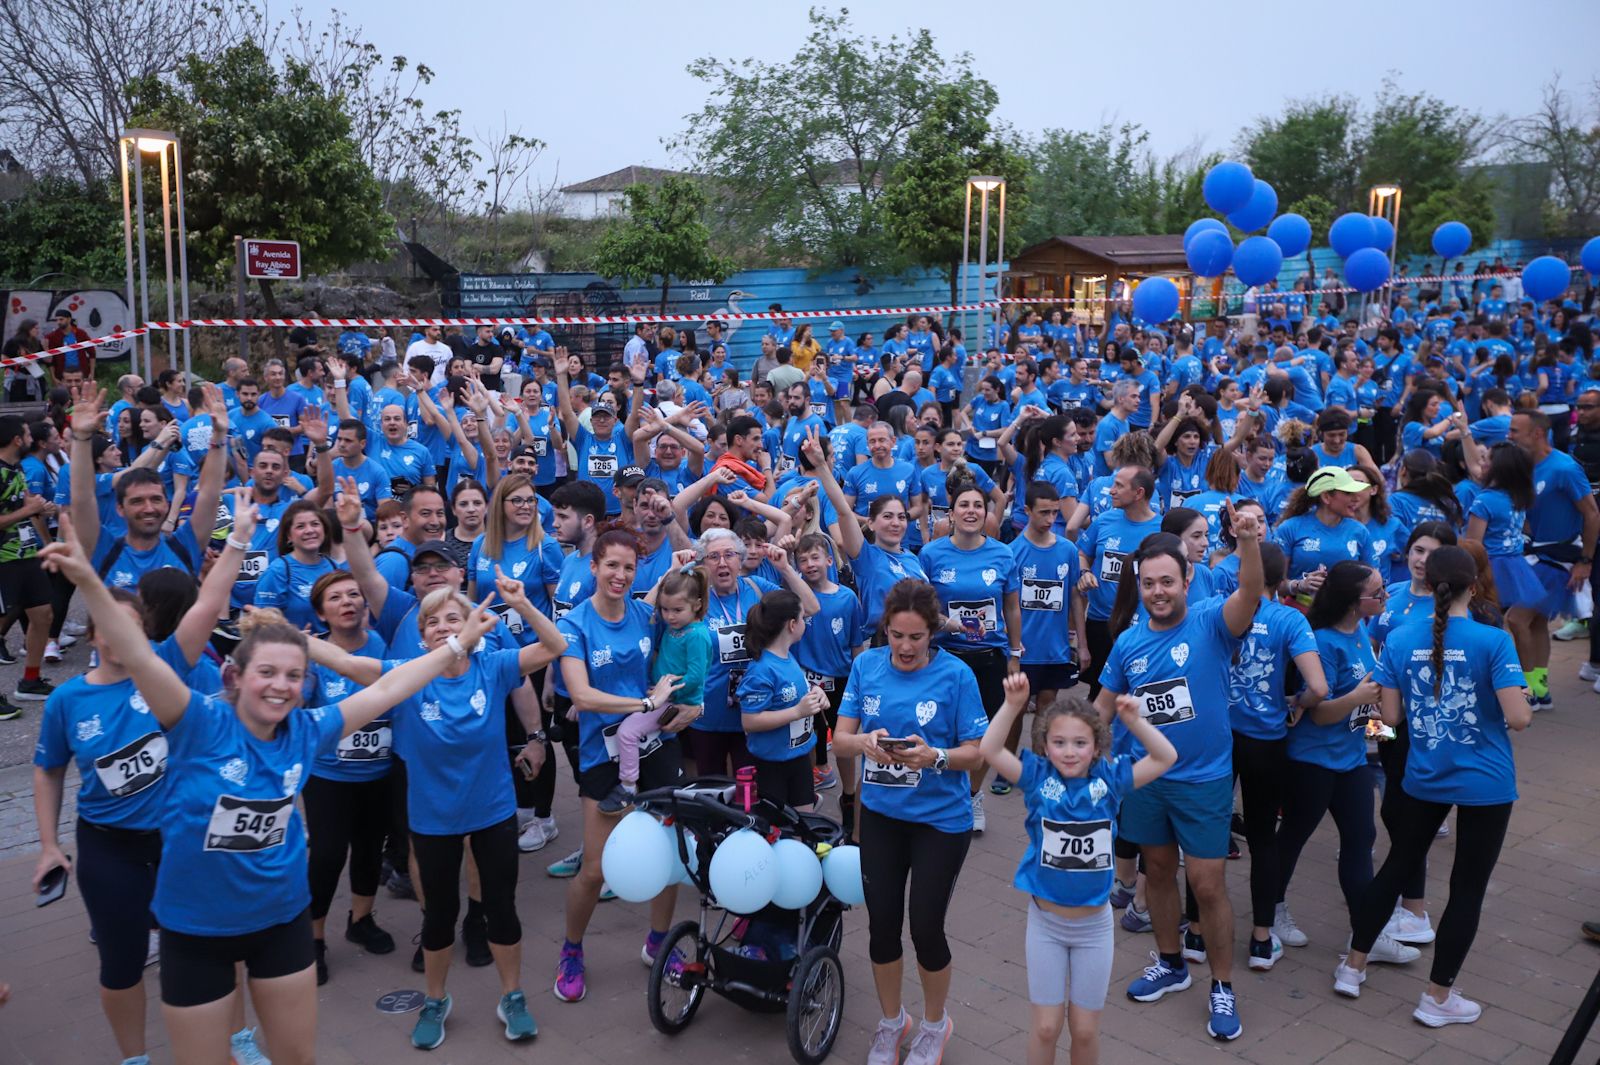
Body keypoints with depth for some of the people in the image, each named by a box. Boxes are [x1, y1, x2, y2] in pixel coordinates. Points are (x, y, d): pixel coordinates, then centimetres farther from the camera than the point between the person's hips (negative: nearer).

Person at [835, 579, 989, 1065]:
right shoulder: (867, 665, -4)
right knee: (882, 924, 11)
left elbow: (975, 753, -10)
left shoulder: (956, 675, -13)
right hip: (880, 814, 3)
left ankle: (935, 1025, 32)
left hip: (941, 819, -3)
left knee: (925, 927, 3)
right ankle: (891, 1022, 37)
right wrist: (866, 742, -25)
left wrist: (934, 756, -29)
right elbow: (841, 737, -3)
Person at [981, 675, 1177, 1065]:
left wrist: (1134, 721, -23)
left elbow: (1166, 757, -10)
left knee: (1085, 1029, 12)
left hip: (1094, 924, 1)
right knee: (1046, 1027, 8)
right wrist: (1013, 704, -31)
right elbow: (989, 749, -22)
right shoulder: (1038, 777, -11)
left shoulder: (1110, 778, -8)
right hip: (1046, 921, -1)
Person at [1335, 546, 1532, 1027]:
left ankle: (1353, 966, 28)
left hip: (1423, 779, 3)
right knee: (1468, 888, 10)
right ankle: (1437, 997, 19)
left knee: (1396, 866, 19)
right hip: (1485, 784, -3)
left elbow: (1390, 716, -3)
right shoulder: (1493, 641, -16)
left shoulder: (1399, 640, -5)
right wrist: (1519, 702, 2)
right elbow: (1518, 718, -20)